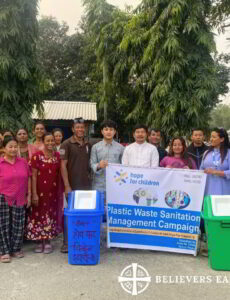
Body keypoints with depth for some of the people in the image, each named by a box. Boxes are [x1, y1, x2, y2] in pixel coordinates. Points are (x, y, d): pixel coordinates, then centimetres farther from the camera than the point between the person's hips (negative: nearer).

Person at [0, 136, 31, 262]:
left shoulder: (23, 162, 3)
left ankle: (16, 249, 26)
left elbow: (28, 178, 9)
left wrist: (29, 195, 6)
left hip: (19, 199, 3)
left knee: (18, 225, 10)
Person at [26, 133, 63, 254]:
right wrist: (34, 194, -12)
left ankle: (48, 242, 22)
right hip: (40, 191, -3)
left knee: (51, 215, 9)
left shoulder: (57, 156, 3)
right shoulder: (37, 156, -8)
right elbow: (33, 176, -8)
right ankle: (39, 242, 21)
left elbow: (60, 174, 9)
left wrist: (61, 190, 5)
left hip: (54, 191, 3)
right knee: (39, 216, 5)